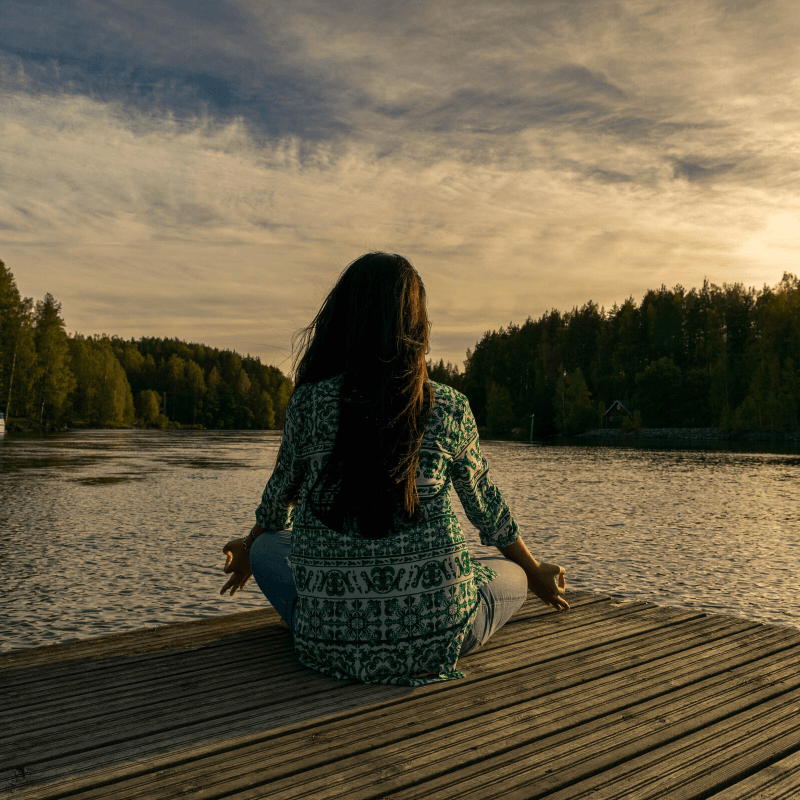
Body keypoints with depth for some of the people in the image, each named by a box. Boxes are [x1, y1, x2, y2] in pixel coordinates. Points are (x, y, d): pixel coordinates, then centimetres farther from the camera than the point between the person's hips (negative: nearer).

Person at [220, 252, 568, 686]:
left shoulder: (308, 403, -5)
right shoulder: (450, 409, -4)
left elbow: (279, 498, 12)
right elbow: (485, 505, 10)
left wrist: (248, 551, 36)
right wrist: (536, 573, 31)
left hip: (331, 641, 1)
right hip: (435, 637, 0)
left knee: (267, 546, 28)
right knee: (511, 574, 29)